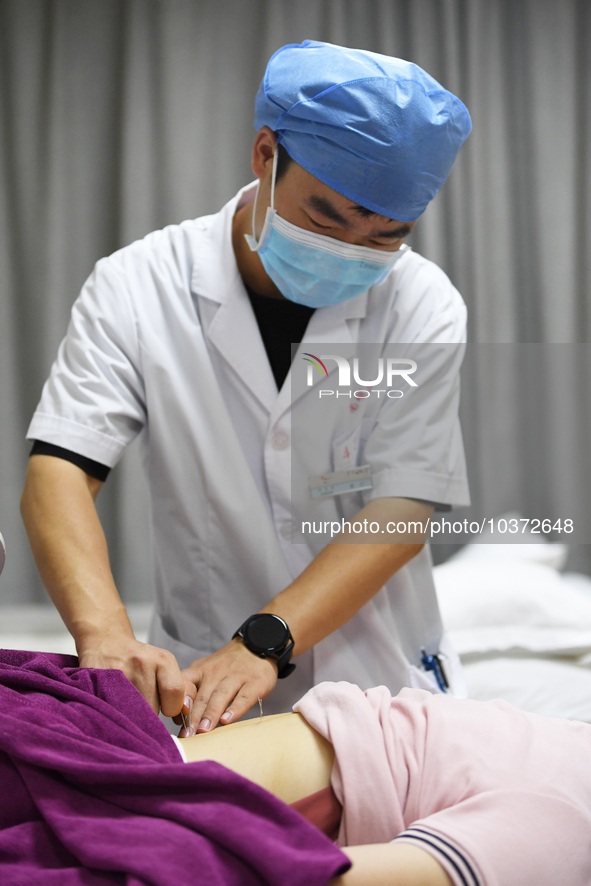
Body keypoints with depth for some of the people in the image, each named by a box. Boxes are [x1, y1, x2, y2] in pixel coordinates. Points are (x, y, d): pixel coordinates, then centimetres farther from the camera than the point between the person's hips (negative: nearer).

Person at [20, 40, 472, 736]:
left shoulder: (424, 305, -4)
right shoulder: (137, 287, -5)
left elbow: (402, 508, -11)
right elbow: (60, 470, -12)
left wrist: (263, 642, -25)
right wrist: (104, 631, -31)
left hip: (385, 688, 2)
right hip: (195, 683, -1)